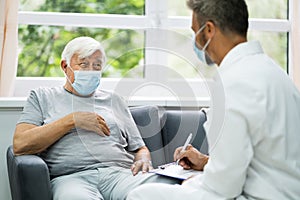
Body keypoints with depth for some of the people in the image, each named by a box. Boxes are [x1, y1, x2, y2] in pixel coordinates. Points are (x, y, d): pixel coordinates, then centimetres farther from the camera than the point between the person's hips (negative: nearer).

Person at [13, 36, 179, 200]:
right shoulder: (43, 96, 19)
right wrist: (72, 120, -1)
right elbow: (20, 145, 2)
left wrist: (143, 160, 0)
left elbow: (139, 148, 26)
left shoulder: (114, 100, 28)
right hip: (71, 176, -3)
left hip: (122, 172, 3)